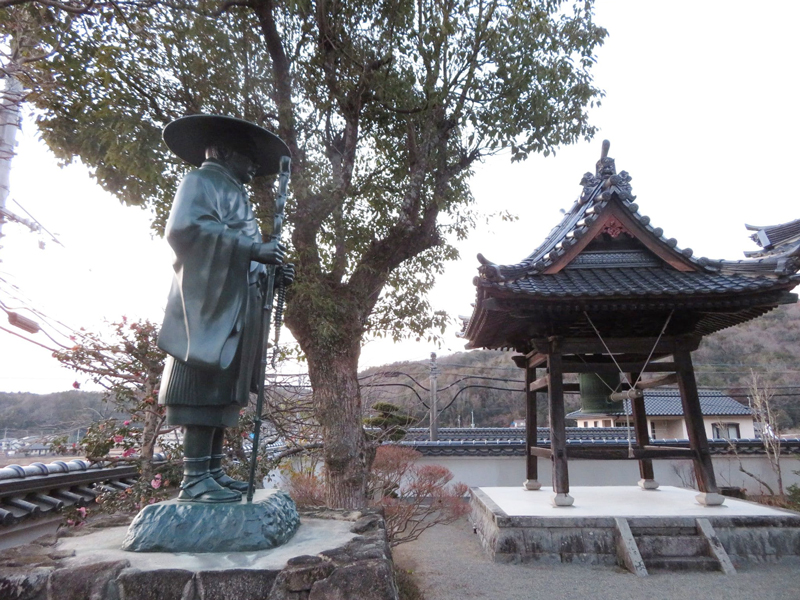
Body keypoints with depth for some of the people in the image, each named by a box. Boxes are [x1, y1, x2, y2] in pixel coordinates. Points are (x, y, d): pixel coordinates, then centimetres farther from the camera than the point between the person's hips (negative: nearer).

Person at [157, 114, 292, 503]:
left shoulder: (233, 194, 29)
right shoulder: (201, 181, 3)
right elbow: (183, 227, -17)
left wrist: (272, 272, 9)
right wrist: (254, 248, -19)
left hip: (233, 312, 9)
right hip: (209, 306, -9)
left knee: (224, 392, 7)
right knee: (204, 389, -11)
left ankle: (212, 471, 14)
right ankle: (194, 479, -6)